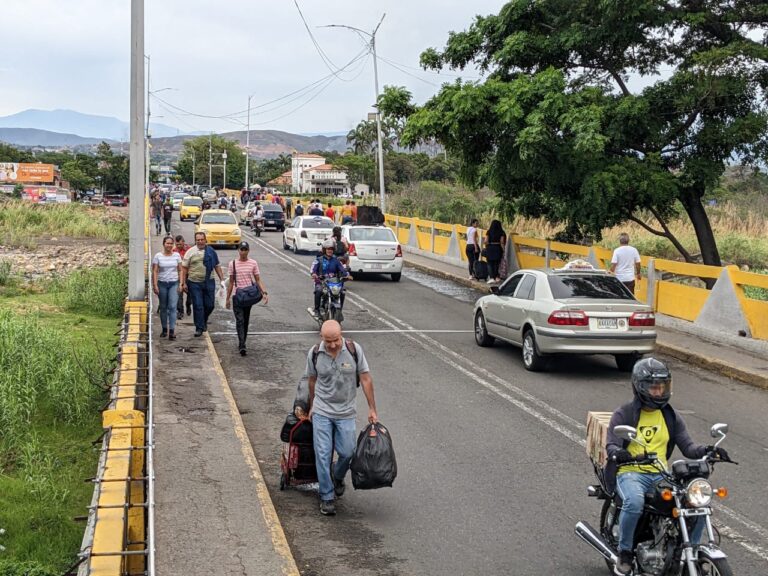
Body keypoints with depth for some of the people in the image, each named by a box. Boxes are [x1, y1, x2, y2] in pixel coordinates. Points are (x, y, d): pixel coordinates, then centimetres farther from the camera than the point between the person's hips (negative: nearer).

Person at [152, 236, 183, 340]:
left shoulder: (176, 255, 4)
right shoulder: (158, 256, 0)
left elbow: (180, 270, 7)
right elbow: (154, 271, -1)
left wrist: (180, 284, -1)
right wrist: (155, 285, -8)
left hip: (174, 284, 0)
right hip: (162, 284, 0)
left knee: (172, 307, -11)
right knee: (163, 307, 8)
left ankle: (172, 331, -15)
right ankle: (164, 329, 21)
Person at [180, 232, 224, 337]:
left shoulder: (211, 251, 5)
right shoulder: (190, 252, 0)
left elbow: (217, 266, 12)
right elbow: (184, 268, 1)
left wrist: (222, 279, 7)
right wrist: (184, 283, -3)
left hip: (209, 282, 2)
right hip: (194, 283, -2)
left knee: (210, 305, 6)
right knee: (198, 306, -2)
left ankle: (204, 321, 34)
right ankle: (199, 328, 6)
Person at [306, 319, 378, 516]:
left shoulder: (354, 349, -12)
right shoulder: (314, 354, -9)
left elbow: (365, 378, -5)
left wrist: (372, 409, -3)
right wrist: (312, 407, 18)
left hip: (346, 412, 0)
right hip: (322, 412, 0)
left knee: (347, 453, 2)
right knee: (323, 455, -2)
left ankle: (337, 478, 35)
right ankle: (327, 497, 10)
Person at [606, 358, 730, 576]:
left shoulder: (671, 416, 13)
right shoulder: (624, 414, -1)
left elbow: (687, 446, 5)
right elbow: (611, 445, -11)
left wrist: (706, 451, -17)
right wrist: (618, 454, -36)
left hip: (661, 474, 4)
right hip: (630, 473, -4)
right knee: (634, 503, -37)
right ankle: (624, 553, -14)